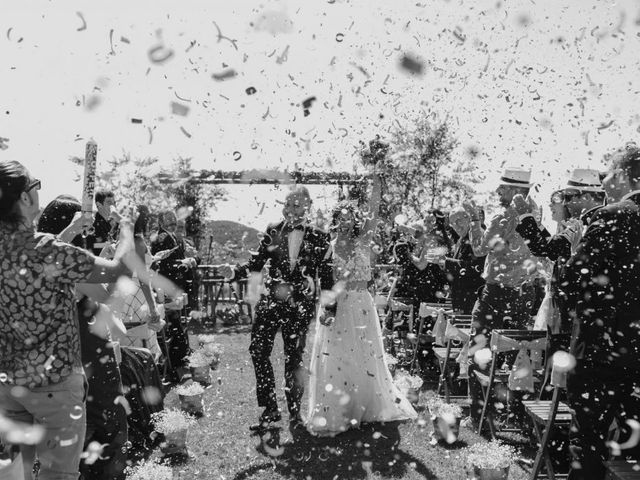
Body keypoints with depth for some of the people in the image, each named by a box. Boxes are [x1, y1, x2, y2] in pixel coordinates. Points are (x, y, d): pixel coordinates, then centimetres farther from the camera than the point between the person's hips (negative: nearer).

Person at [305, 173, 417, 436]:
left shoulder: (362, 240, 1)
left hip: (360, 304, 0)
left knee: (362, 357, 9)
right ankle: (333, 412, 16)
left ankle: (361, 408, 26)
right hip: (334, 305, 0)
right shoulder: (329, 246, 2)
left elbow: (373, 213, -12)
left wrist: (376, 185, -23)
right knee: (334, 357, 3)